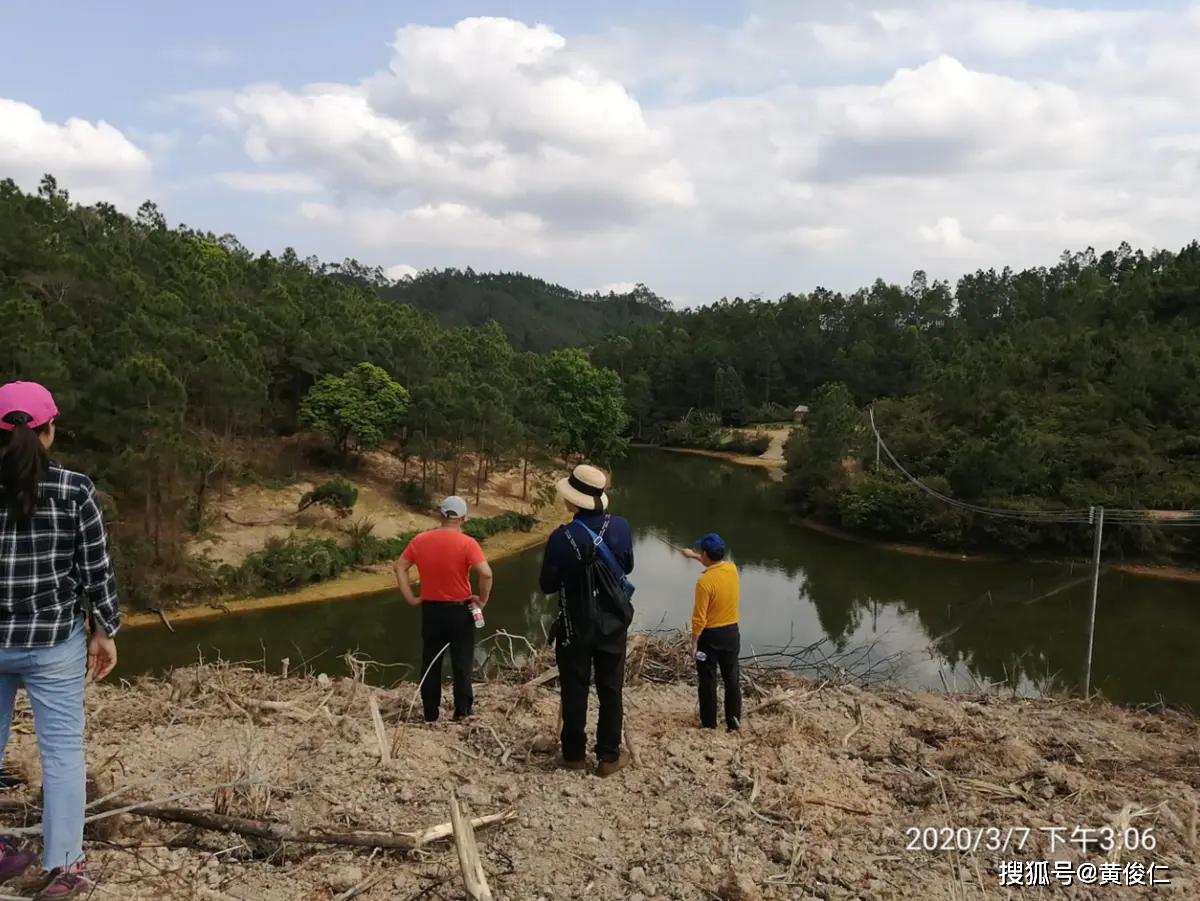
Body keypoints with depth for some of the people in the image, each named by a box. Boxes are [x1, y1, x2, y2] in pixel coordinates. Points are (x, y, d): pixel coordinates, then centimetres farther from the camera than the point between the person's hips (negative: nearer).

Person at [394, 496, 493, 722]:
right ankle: (462, 711, 13)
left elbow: (400, 567, 2)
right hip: (459, 610, -3)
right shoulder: (467, 543, -14)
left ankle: (430, 714, 19)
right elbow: (486, 573, -23)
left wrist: (410, 598, 5)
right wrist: (482, 600, -8)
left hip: (430, 610, 3)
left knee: (430, 663, 14)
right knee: (462, 662, 10)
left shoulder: (420, 541, -2)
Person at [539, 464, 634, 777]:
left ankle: (574, 754, 21)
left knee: (575, 690, 11)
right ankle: (609, 756, 18)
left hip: (575, 625, -3)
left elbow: (547, 585, -10)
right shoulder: (620, 527, -9)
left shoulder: (562, 537, -20)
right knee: (611, 690, 13)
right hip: (613, 623, 3)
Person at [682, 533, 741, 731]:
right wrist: (694, 556, 30)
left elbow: (699, 618, -19)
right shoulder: (732, 569, -4)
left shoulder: (705, 581, -22)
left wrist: (694, 643, -9)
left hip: (710, 636, -5)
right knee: (732, 679, 12)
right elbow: (717, 564, 23)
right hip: (731, 632, 6)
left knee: (707, 681, 8)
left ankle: (709, 723, 16)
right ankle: (734, 722, 19)